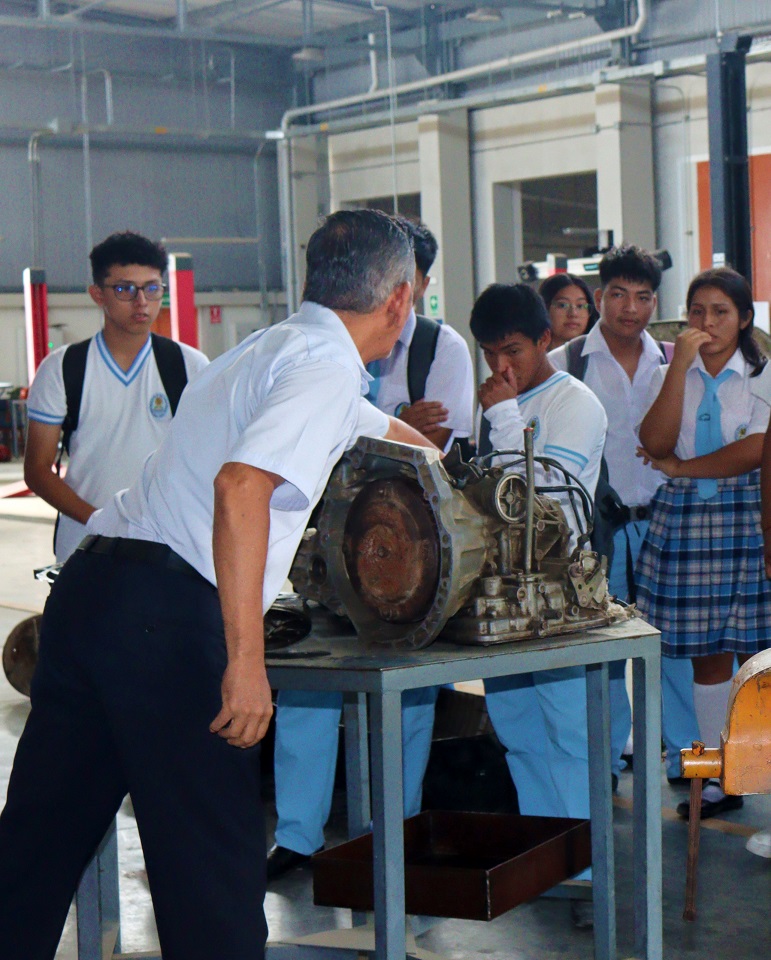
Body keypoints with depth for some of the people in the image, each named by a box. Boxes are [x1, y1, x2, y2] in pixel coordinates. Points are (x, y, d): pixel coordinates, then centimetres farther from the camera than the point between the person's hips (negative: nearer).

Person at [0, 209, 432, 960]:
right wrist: (246, 659, -26)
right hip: (168, 616, -9)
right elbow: (241, 484, -24)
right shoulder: (326, 366, -7)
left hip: (88, 587, 9)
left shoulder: (271, 348, 21)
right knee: (212, 869, 1)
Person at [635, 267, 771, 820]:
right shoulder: (671, 375, 12)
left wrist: (681, 467, -4)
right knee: (706, 655, 6)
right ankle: (719, 779, 14)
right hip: (683, 520, 3)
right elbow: (656, 442, -5)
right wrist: (681, 364, -9)